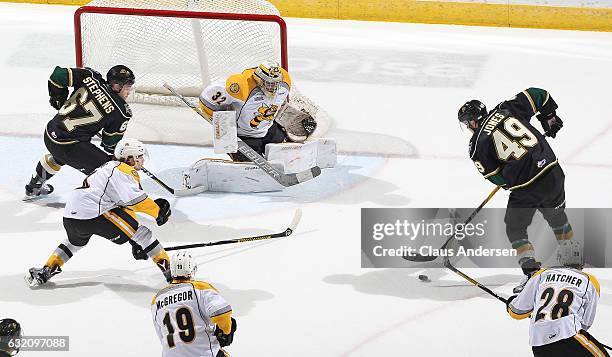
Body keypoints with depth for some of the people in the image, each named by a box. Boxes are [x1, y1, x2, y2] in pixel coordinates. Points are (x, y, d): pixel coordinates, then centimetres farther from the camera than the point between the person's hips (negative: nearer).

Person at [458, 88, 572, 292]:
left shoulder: (478, 145, -3)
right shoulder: (505, 109, 6)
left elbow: (497, 178, -1)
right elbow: (538, 95, 9)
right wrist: (549, 117, 24)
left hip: (527, 188, -6)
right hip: (553, 172, 6)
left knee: (515, 229, 14)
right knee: (557, 216, 30)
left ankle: (532, 271, 0)